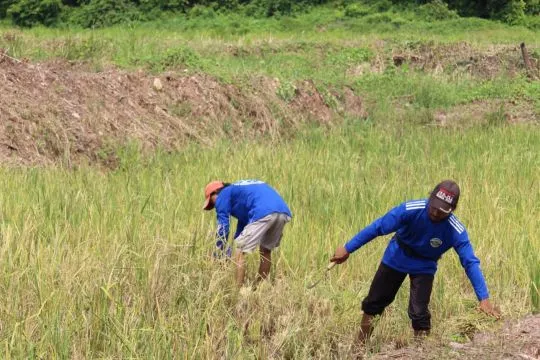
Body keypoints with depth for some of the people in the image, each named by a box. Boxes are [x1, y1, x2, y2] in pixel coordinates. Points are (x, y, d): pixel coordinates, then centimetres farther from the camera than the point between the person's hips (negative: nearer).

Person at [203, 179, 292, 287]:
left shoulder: (223, 195, 16)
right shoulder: (239, 191, 39)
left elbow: (222, 226, 13)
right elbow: (243, 223, 43)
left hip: (263, 213, -8)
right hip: (284, 213, 8)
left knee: (240, 251, 1)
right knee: (266, 250, 25)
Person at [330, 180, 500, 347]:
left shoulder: (456, 231, -32)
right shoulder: (411, 210, -34)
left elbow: (470, 263, -29)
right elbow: (378, 227, -27)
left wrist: (484, 298, -35)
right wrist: (347, 249, -24)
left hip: (424, 267, -1)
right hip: (396, 258, 1)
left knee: (419, 313, -16)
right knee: (374, 302, 13)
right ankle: (359, 347, 35)